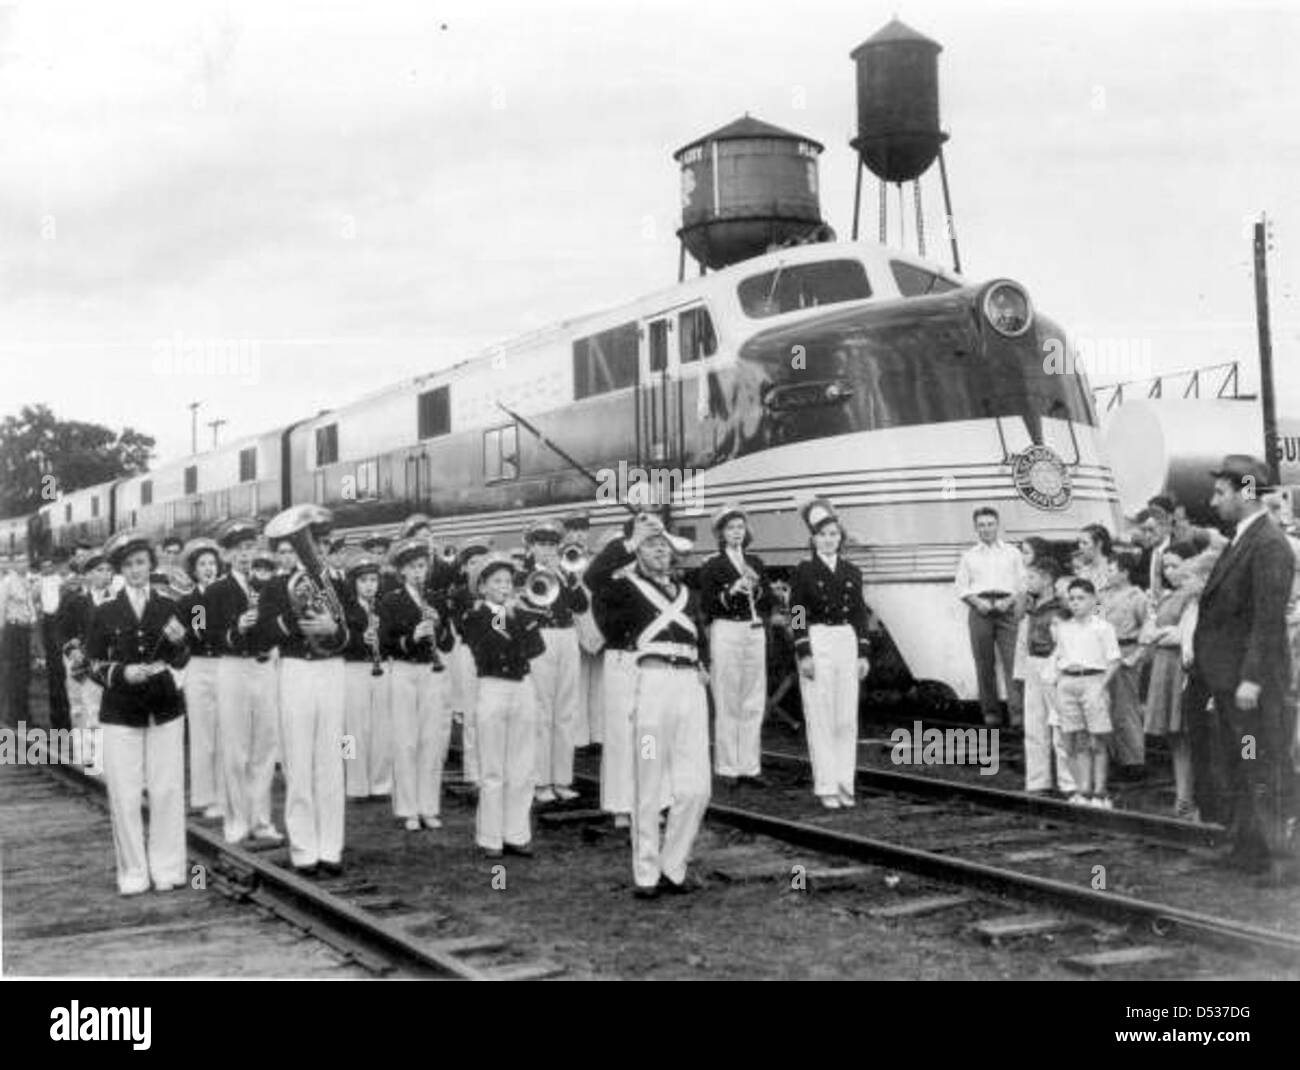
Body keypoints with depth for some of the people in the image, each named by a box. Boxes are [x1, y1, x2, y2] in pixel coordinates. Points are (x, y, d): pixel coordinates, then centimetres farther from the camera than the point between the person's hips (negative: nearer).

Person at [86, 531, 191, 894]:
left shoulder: (167, 608, 7)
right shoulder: (106, 613, 2)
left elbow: (181, 662, 5)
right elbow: (95, 666, 2)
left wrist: (178, 641, -15)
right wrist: (123, 673, -16)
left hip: (165, 710, 1)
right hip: (121, 714, -1)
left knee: (168, 790, 2)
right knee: (124, 794, -1)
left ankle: (167, 868, 12)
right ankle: (133, 872, 10)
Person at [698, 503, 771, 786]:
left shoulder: (755, 563, 13)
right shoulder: (712, 566, 0)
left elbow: (769, 602, 11)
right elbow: (706, 606, -6)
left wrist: (757, 588, -8)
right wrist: (731, 592, -18)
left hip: (755, 632, 4)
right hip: (725, 632, -4)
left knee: (754, 703, 5)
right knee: (727, 704, -2)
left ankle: (750, 765, 12)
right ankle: (727, 767, 4)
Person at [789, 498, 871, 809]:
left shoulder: (852, 572, 11)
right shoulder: (803, 571, 0)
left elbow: (860, 614, 12)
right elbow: (797, 614, -4)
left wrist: (863, 654, 6)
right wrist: (804, 654, -11)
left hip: (847, 643, 4)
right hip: (816, 643, -4)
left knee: (847, 718, 4)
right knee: (820, 718, -2)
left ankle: (845, 783, 12)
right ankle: (826, 787, 3)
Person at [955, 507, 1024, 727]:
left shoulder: (1013, 553, 16)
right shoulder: (969, 556, 17)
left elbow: (1023, 584, 11)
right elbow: (961, 588, 11)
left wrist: (1009, 601, -7)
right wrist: (978, 602, -7)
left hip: (1006, 609, -1)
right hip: (980, 610, 1)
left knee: (1012, 660, -12)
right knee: (984, 663, -2)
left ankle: (1016, 711, -16)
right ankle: (990, 711, 2)